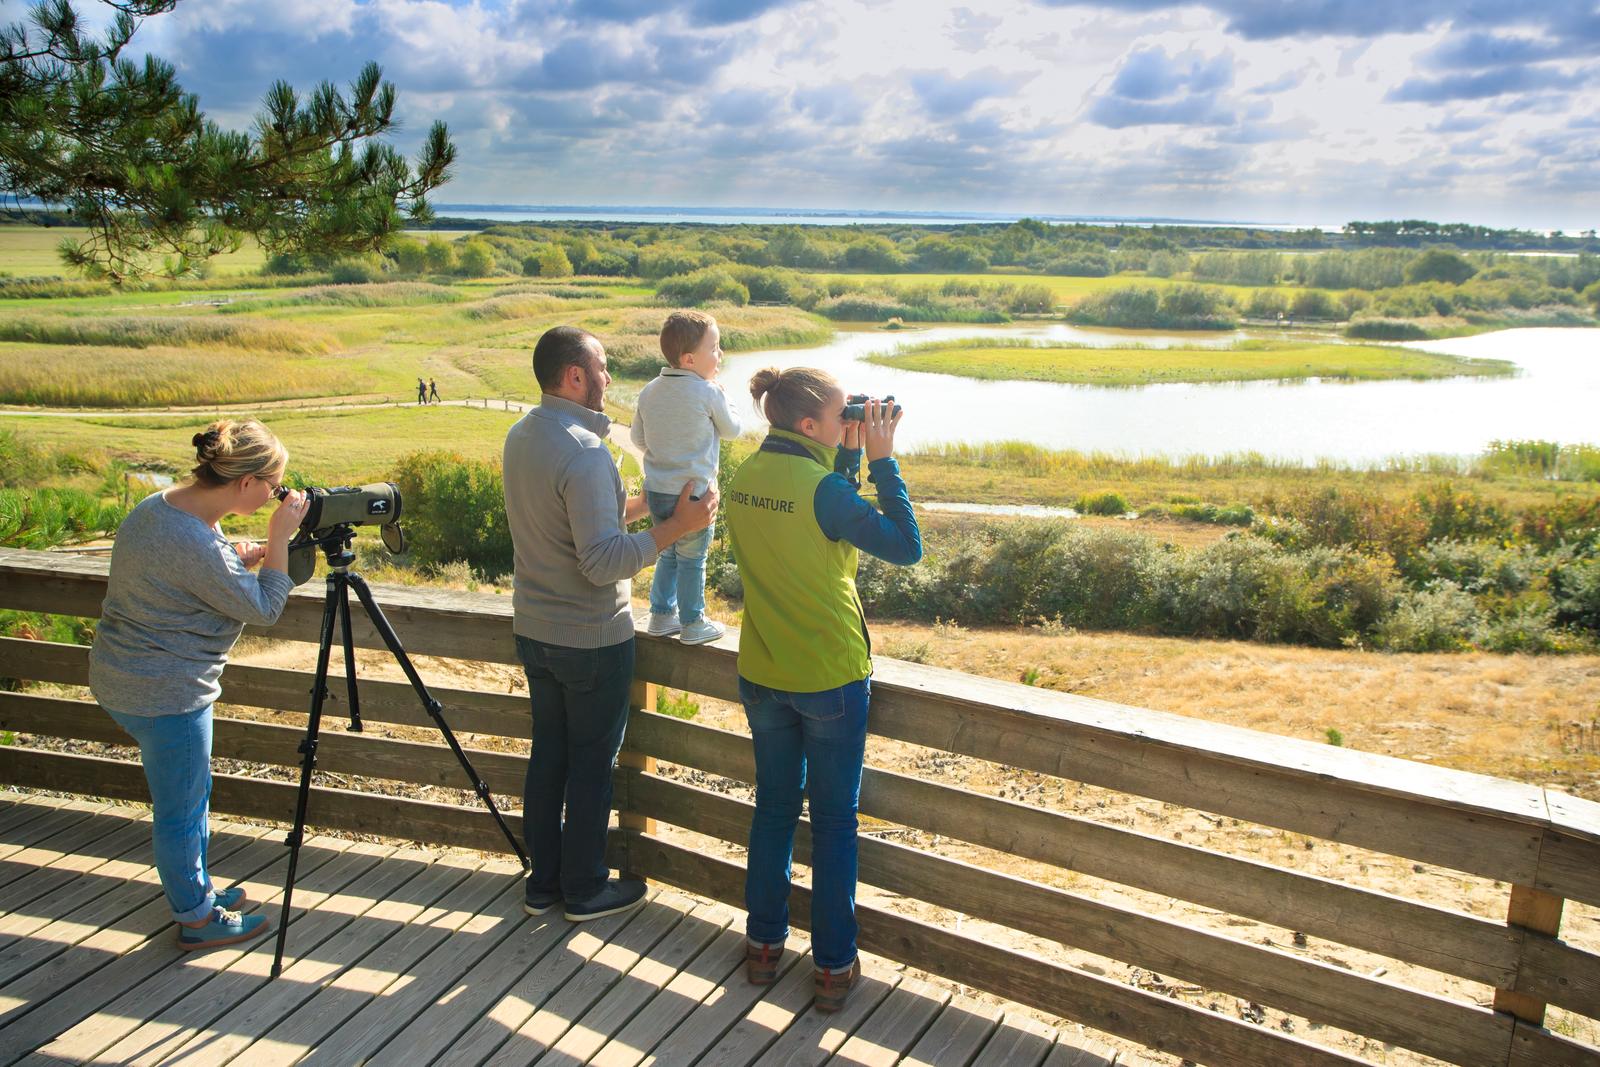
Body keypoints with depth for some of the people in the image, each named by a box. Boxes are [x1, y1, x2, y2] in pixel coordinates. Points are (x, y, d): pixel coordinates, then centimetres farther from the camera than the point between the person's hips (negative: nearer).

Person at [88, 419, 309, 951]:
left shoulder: (154, 507, 0)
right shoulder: (195, 546, -30)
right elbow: (263, 609, -18)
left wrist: (239, 559, 2)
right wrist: (279, 540, -14)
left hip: (125, 679, 10)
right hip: (165, 693, -10)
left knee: (192, 794, 24)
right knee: (181, 810, 9)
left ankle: (197, 892, 41)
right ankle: (197, 919, 26)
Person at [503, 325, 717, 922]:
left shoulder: (521, 436, 3)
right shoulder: (583, 453, -25)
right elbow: (604, 560, -30)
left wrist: (636, 507, 15)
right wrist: (676, 527, -26)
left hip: (534, 629, 8)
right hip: (592, 638, -8)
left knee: (547, 752, 18)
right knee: (591, 762, 7)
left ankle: (543, 881, 30)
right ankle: (585, 889, 22)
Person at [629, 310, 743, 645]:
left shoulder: (649, 392, 3)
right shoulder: (709, 393, -15)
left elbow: (637, 437, 10)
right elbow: (731, 429, 0)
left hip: (656, 491, 6)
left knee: (668, 554, 22)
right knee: (691, 560, 7)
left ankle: (661, 615, 30)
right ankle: (693, 624, 18)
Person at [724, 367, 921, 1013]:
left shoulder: (745, 480, 0)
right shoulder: (821, 486, -22)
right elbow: (906, 547, -17)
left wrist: (849, 456, 7)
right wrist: (881, 459, -13)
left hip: (762, 676, 6)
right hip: (831, 677, -6)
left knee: (773, 807, 19)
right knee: (833, 819, 8)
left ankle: (764, 943, 31)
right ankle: (833, 966, 19)